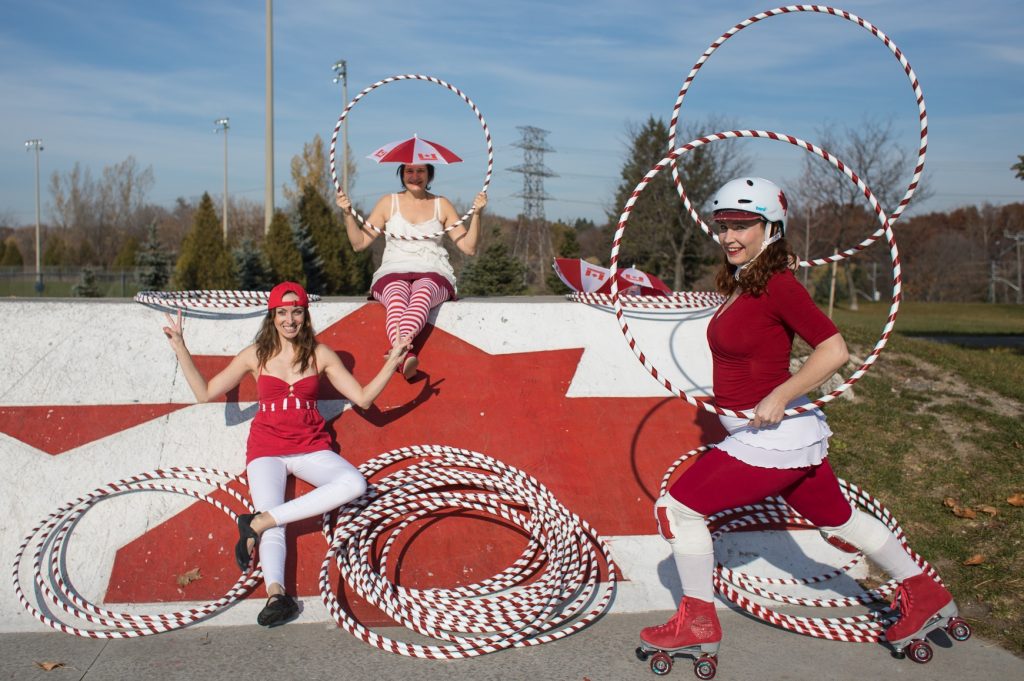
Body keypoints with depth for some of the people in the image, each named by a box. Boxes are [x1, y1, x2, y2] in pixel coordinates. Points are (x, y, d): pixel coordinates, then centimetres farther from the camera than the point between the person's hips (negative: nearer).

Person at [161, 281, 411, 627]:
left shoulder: (320, 355, 5)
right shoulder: (256, 355, 4)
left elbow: (363, 398, 3)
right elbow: (205, 392, 5)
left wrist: (393, 361, -6)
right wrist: (180, 348, 1)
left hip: (311, 446, 1)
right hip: (266, 448, -1)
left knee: (355, 484, -30)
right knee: (273, 527, -27)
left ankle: (258, 521, -31)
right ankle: (276, 595, -44)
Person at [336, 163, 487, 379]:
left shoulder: (442, 205, 16)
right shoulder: (388, 203, 16)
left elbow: (469, 248, 9)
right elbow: (359, 243, 12)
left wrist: (476, 214, -3)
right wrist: (348, 214, -1)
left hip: (433, 274, 0)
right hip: (393, 274, 0)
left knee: (423, 293, -39)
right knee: (397, 298, -38)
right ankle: (406, 357, -61)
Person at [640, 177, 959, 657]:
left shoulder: (777, 285, -17)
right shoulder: (738, 284, 8)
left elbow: (834, 350, -23)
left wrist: (779, 398, -24)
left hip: (773, 435, -9)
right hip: (788, 435, 9)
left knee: (675, 509, -6)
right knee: (838, 520, 23)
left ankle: (698, 623, 8)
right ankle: (923, 595, 40)